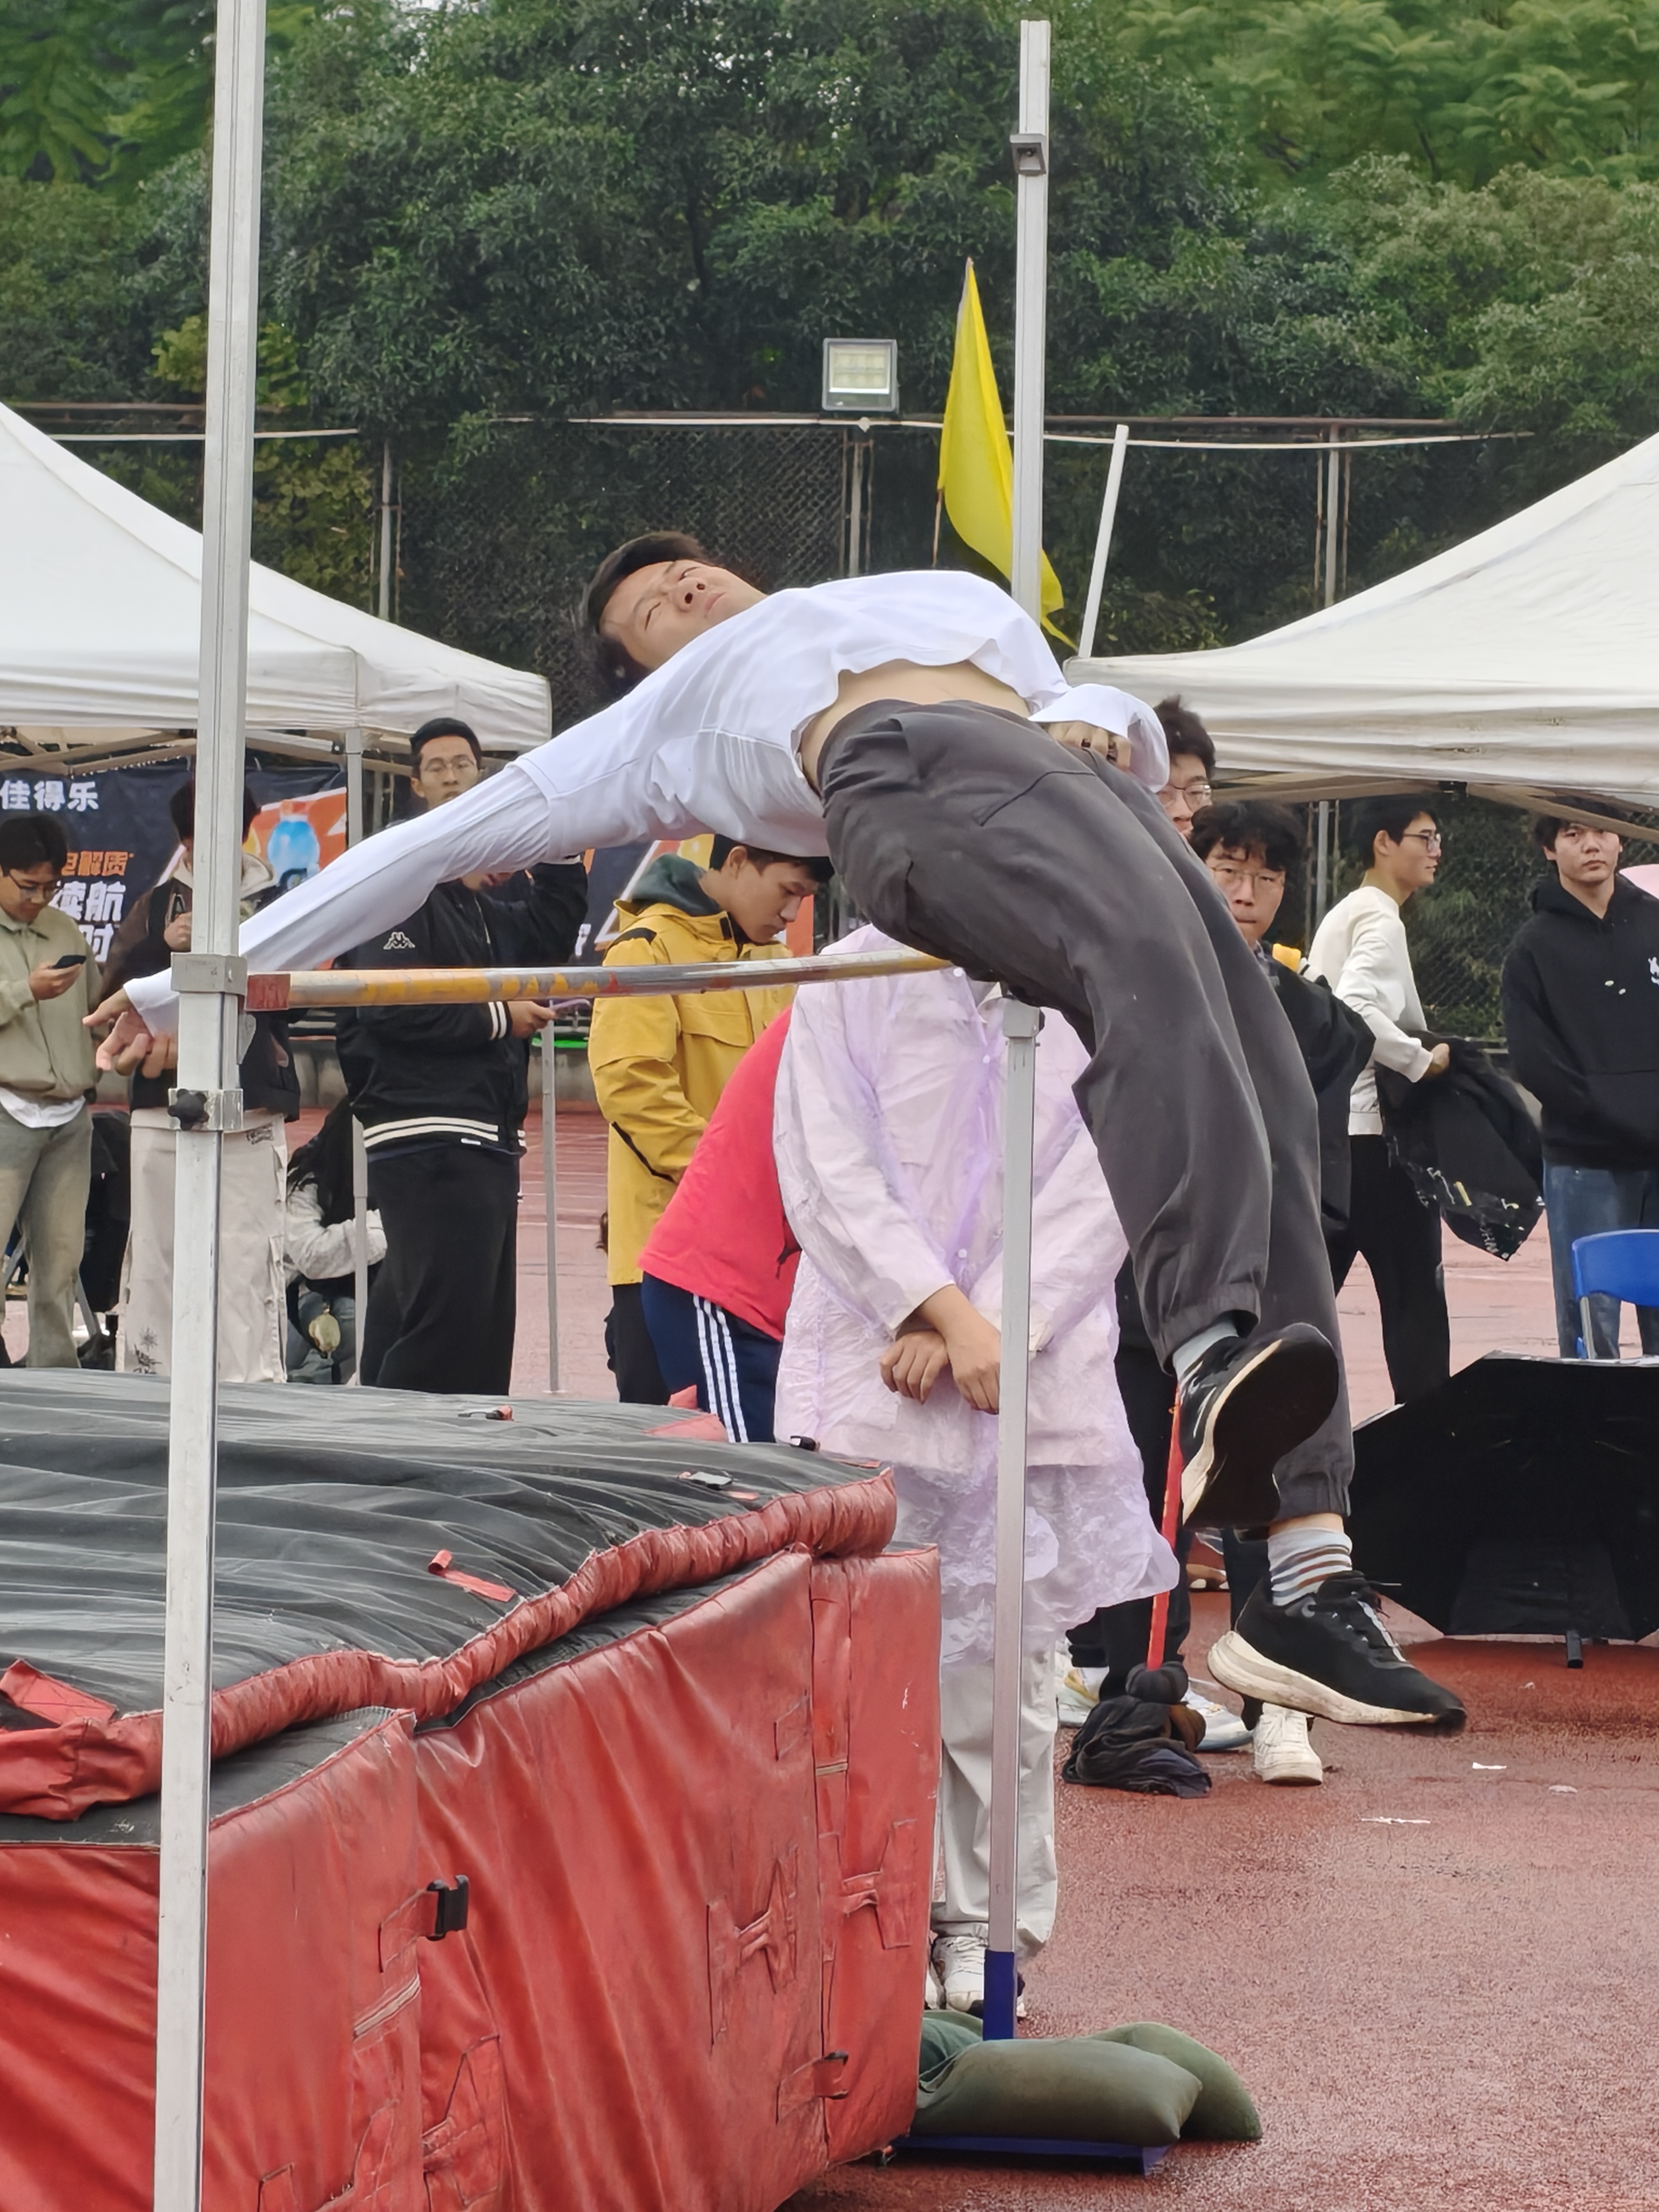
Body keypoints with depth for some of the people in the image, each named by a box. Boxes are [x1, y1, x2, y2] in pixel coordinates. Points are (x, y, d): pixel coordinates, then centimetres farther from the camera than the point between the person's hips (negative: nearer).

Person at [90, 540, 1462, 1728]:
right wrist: (195, 983, 29)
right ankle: (1215, 1366, -63)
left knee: (1265, 1127, -17)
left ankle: (1311, 1590, -25)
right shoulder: (659, 728, 33)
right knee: (1157, 980, -37)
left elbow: (1130, 715, 34)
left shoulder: (960, 601, 42)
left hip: (1088, 781, 4)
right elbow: (437, 843, 32)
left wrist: (1098, 722, 9)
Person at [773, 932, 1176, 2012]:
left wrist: (986, 1331, -11)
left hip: (1033, 1384, 1)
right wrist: (950, 1312, -14)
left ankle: (988, 1921, 16)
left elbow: (1096, 1195, -1)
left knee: (1008, 1658, 4)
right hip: (869, 1378, -1)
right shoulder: (850, 985, 2)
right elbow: (831, 1177, -4)